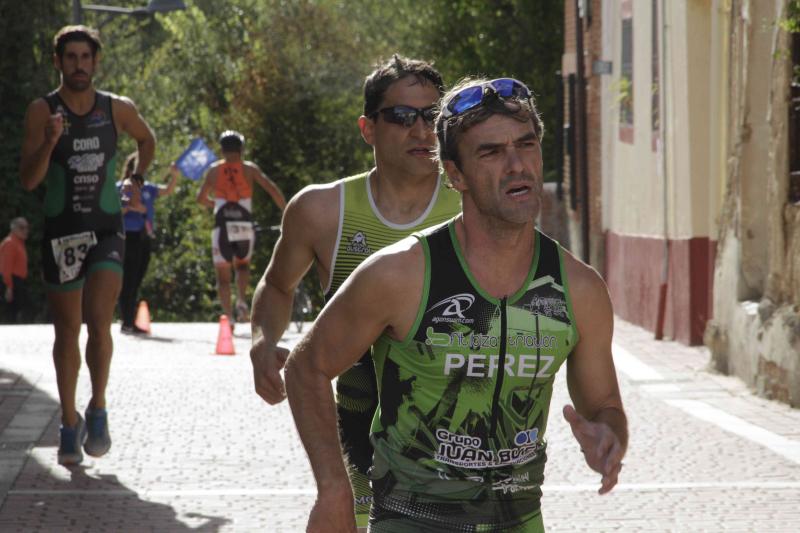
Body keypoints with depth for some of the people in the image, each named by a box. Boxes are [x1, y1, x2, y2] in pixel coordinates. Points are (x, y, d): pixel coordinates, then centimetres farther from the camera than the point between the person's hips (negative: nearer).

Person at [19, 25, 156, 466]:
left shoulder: (118, 110, 0)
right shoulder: (42, 111, -7)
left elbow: (147, 140, 24)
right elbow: (28, 180, -13)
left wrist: (136, 180, 13)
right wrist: (49, 143, -28)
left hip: (107, 232, 0)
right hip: (61, 233, 0)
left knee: (98, 322, -18)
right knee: (67, 334, 8)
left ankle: (98, 410, 1)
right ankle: (70, 423, 22)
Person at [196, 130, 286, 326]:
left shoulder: (214, 169, 8)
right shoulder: (249, 168, 7)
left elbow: (201, 198, 10)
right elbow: (272, 189, -2)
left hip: (223, 227, -1)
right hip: (245, 226, 1)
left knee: (223, 275, 8)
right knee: (242, 265, 25)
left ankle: (228, 316, -7)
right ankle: (242, 301, 0)